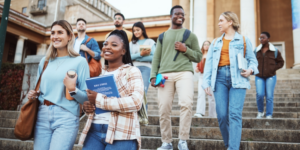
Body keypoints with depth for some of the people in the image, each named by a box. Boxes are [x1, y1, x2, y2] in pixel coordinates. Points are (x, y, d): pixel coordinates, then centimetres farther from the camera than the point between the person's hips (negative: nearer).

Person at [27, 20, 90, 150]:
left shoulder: (79, 61, -3)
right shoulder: (45, 61, 13)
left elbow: (86, 97, -3)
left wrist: (73, 89, -21)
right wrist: (34, 94, 3)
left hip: (66, 118, -4)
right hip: (42, 115, 5)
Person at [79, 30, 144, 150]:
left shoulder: (132, 71, -2)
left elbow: (136, 102, -17)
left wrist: (99, 100, -15)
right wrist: (86, 105, 0)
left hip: (120, 134, -5)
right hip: (94, 131, 5)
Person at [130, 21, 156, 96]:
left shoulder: (150, 42, 10)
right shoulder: (132, 43, 19)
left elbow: (154, 57, -4)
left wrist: (135, 58, -7)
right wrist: (140, 54, -13)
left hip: (146, 68, -3)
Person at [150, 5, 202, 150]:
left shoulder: (190, 35, 18)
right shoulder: (162, 36, 21)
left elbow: (198, 57, 14)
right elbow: (156, 58, 15)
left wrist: (185, 50, -3)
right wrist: (153, 75, 2)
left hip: (184, 73, -2)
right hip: (165, 75, 2)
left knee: (186, 103, -23)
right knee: (164, 110, -2)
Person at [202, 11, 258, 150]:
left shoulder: (244, 40, 14)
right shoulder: (215, 42, 21)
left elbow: (252, 59, 12)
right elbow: (209, 63, 14)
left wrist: (250, 69, -10)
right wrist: (206, 82, 4)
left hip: (237, 79, -2)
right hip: (220, 78, 3)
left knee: (235, 114, -13)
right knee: (222, 115, -4)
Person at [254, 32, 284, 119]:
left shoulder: (275, 51, 2)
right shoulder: (256, 51, 6)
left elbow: (281, 62, 10)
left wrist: (273, 69, -4)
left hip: (271, 77, -1)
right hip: (259, 77, 1)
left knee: (269, 96, -2)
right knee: (260, 94, -12)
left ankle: (269, 115, 9)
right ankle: (260, 112, 11)